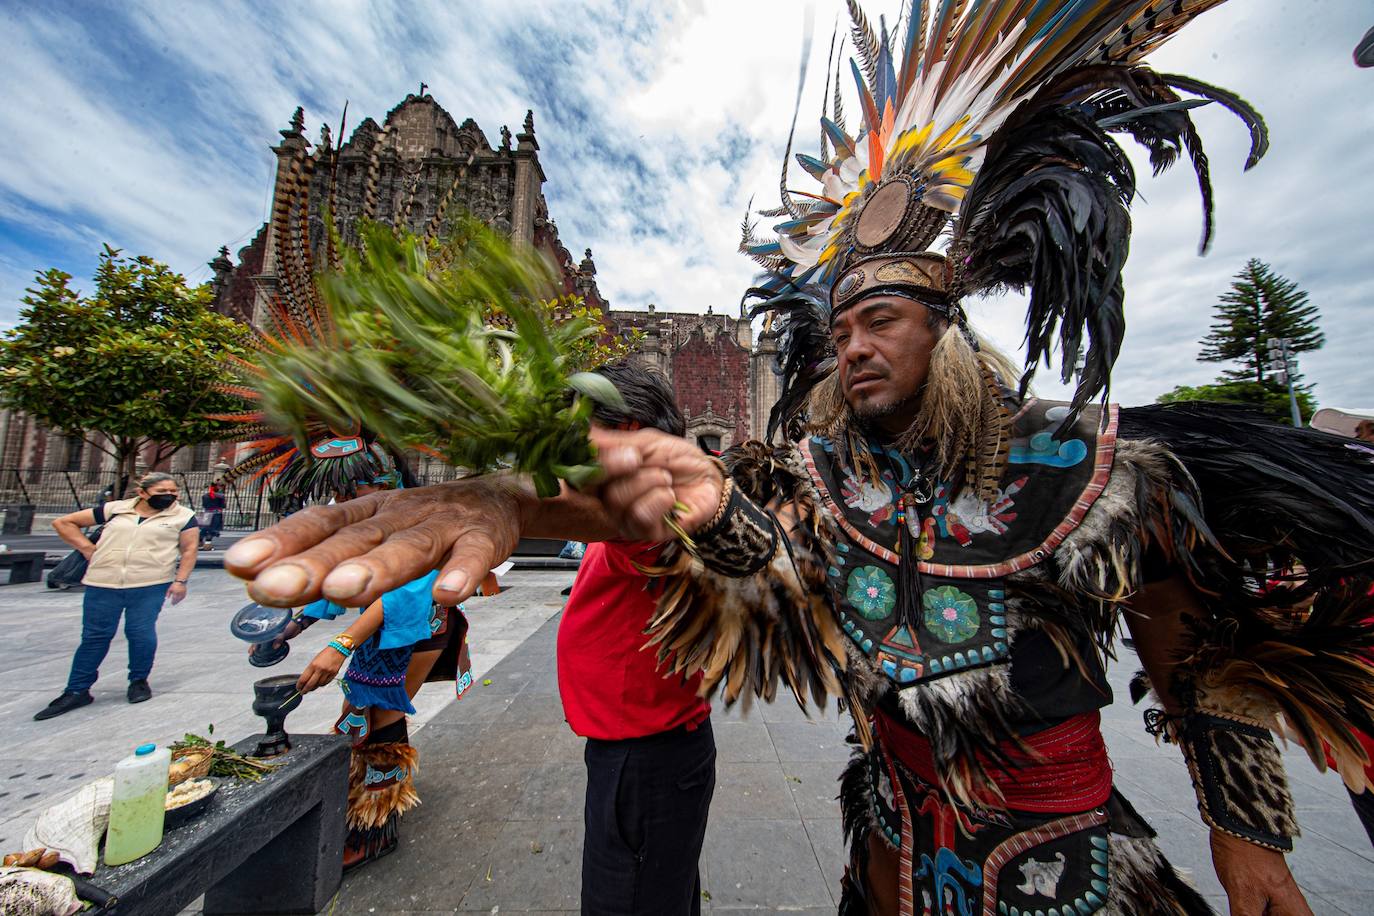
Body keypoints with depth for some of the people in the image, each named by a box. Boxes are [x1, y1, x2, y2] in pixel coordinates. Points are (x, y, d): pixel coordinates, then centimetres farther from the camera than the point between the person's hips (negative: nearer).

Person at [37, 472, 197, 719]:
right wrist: (87, 547, 7)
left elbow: (189, 549, 1)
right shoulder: (115, 509, 8)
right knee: (94, 636, 8)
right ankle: (77, 691, 23)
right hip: (103, 585, 2)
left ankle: (139, 681, 20)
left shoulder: (183, 516, 2)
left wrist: (180, 580, -6)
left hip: (150, 587, -2)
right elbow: (64, 522, 18)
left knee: (141, 634, 0)